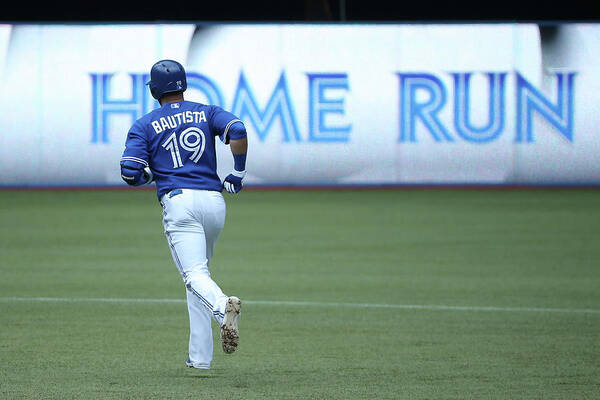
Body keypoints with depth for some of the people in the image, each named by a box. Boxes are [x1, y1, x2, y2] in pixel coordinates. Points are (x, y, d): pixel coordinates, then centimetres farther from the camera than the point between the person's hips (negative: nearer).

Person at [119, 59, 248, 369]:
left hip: (179, 201, -4)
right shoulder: (207, 113, 14)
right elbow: (237, 131, -6)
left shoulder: (144, 126, 9)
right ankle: (200, 356, 16)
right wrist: (238, 174, 4)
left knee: (194, 274, -15)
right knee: (198, 270, 19)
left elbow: (130, 174, -2)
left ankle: (222, 305, -51)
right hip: (214, 201, 4)